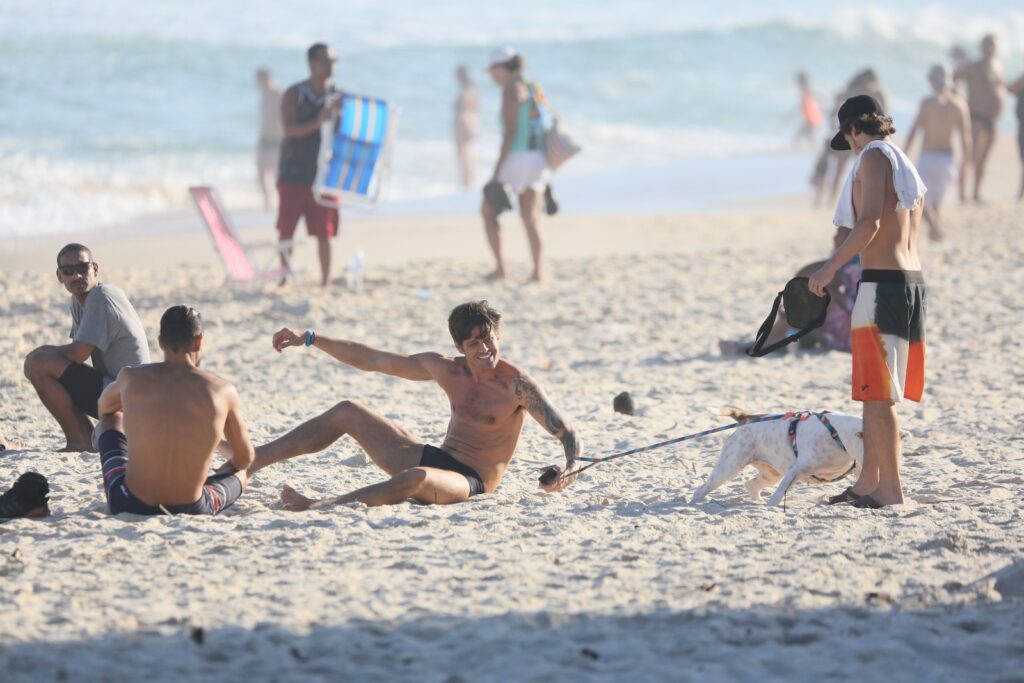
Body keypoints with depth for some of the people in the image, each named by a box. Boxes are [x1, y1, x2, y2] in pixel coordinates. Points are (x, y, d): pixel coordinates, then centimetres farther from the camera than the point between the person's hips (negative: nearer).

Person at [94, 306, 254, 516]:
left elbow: (104, 407, 22)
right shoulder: (223, 391, -6)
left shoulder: (131, 378, -4)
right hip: (190, 511, -1)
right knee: (241, 473, 32)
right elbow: (245, 459, 10)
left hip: (130, 506, 1)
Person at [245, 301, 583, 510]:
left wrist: (568, 469, -41)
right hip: (432, 459, 8)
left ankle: (318, 507, -44)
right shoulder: (444, 369, 4)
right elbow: (370, 360, 12)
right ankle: (249, 461, 7)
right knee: (346, 413, 7)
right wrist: (309, 339, 12)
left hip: (469, 483, -7)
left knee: (418, 478, -43)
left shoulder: (517, 385, -14)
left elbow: (570, 435, -18)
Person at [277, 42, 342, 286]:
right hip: (294, 174, -1)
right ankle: (283, 279, 10)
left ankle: (325, 282, 5)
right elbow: (288, 129, -14)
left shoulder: (338, 97, 6)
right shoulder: (293, 95, -1)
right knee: (286, 231, -2)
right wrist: (318, 123, -29)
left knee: (324, 234, -1)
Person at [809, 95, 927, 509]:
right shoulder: (907, 167, 21)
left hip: (882, 281, -9)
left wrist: (831, 267, -19)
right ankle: (869, 481, 19)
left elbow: (870, 222, -20)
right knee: (875, 391, 15)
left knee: (877, 392, -8)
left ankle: (890, 488, -9)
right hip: (911, 279, 9)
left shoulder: (874, 157, -7)